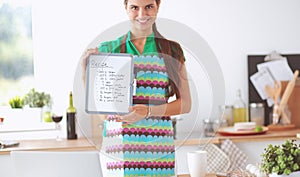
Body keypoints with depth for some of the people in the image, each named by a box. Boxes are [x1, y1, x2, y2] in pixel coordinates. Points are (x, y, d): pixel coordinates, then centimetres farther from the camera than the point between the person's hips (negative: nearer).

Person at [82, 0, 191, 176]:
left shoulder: (171, 50, 8)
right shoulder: (108, 50, 7)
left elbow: (185, 104, 5)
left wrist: (149, 111, -10)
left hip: (158, 144, 1)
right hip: (119, 144, 0)